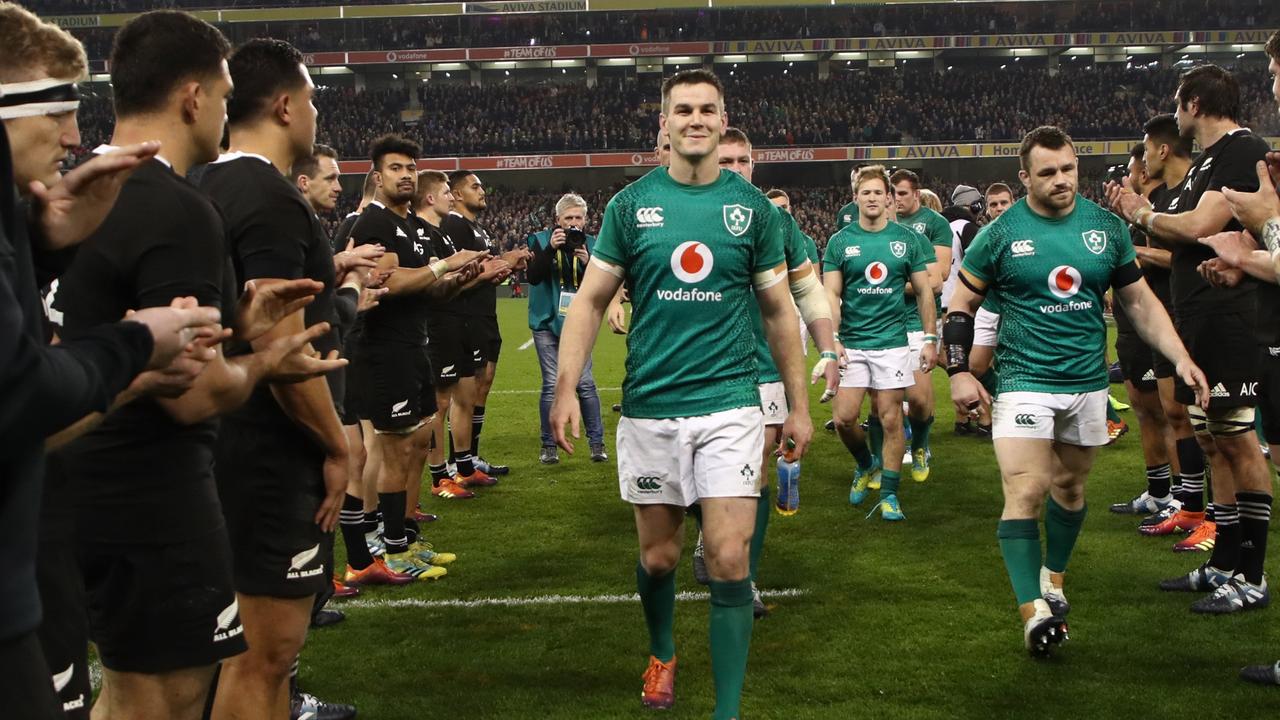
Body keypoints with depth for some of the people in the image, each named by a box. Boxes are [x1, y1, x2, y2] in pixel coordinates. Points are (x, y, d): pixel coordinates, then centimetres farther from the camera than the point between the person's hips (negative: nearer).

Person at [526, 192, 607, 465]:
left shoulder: (591, 245, 2)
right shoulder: (540, 240, -2)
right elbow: (533, 277, -16)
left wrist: (587, 263, -20)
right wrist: (550, 249, -27)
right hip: (547, 323, -1)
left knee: (585, 383, -2)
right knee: (552, 385, 0)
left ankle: (596, 443, 9)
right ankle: (549, 446, 11)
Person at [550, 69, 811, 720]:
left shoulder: (752, 207, 3)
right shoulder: (630, 205, 2)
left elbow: (777, 310, 10)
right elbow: (590, 301, 3)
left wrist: (799, 405, 10)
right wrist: (566, 389, -8)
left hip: (730, 403, 0)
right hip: (649, 406, 1)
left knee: (729, 561, -7)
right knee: (658, 556, 12)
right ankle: (662, 655, 42)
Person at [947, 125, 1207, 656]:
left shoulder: (1106, 227, 4)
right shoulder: (1001, 234, -4)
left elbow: (1140, 301, 10)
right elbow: (961, 304, 4)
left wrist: (1180, 358, 0)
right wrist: (958, 372, -5)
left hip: (1089, 380, 3)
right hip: (1025, 380, -3)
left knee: (1070, 485, 14)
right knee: (1025, 492, -14)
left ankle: (1053, 575, 37)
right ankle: (1034, 610, -13)